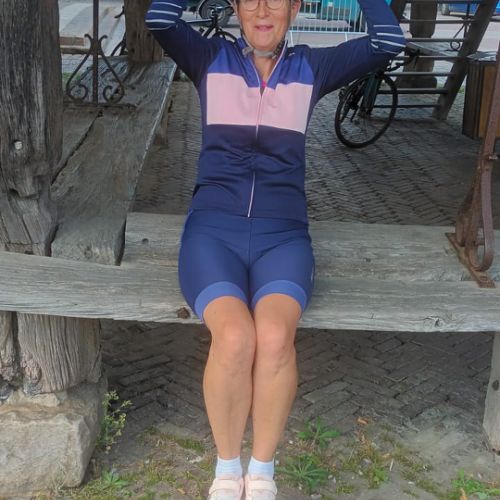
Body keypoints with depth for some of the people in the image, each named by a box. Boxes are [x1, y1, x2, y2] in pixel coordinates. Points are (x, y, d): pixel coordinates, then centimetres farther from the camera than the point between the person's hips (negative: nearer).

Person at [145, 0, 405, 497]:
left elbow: (388, 41, 1)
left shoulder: (311, 67, 12)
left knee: (274, 336, -31)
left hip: (282, 233, 1)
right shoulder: (211, 60, 10)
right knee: (234, 337, -30)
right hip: (213, 228, 0)